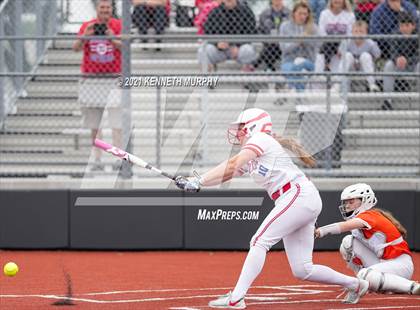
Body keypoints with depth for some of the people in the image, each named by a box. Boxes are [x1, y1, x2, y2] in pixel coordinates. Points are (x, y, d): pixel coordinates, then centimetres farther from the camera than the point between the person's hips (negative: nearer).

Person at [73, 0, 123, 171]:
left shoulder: (118, 25, 2)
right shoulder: (87, 26, 7)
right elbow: (76, 48, -3)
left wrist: (113, 39, -28)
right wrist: (84, 36, -21)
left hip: (113, 78, -2)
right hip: (91, 79, 2)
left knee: (116, 121, -11)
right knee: (94, 124, 4)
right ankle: (97, 160, 8)